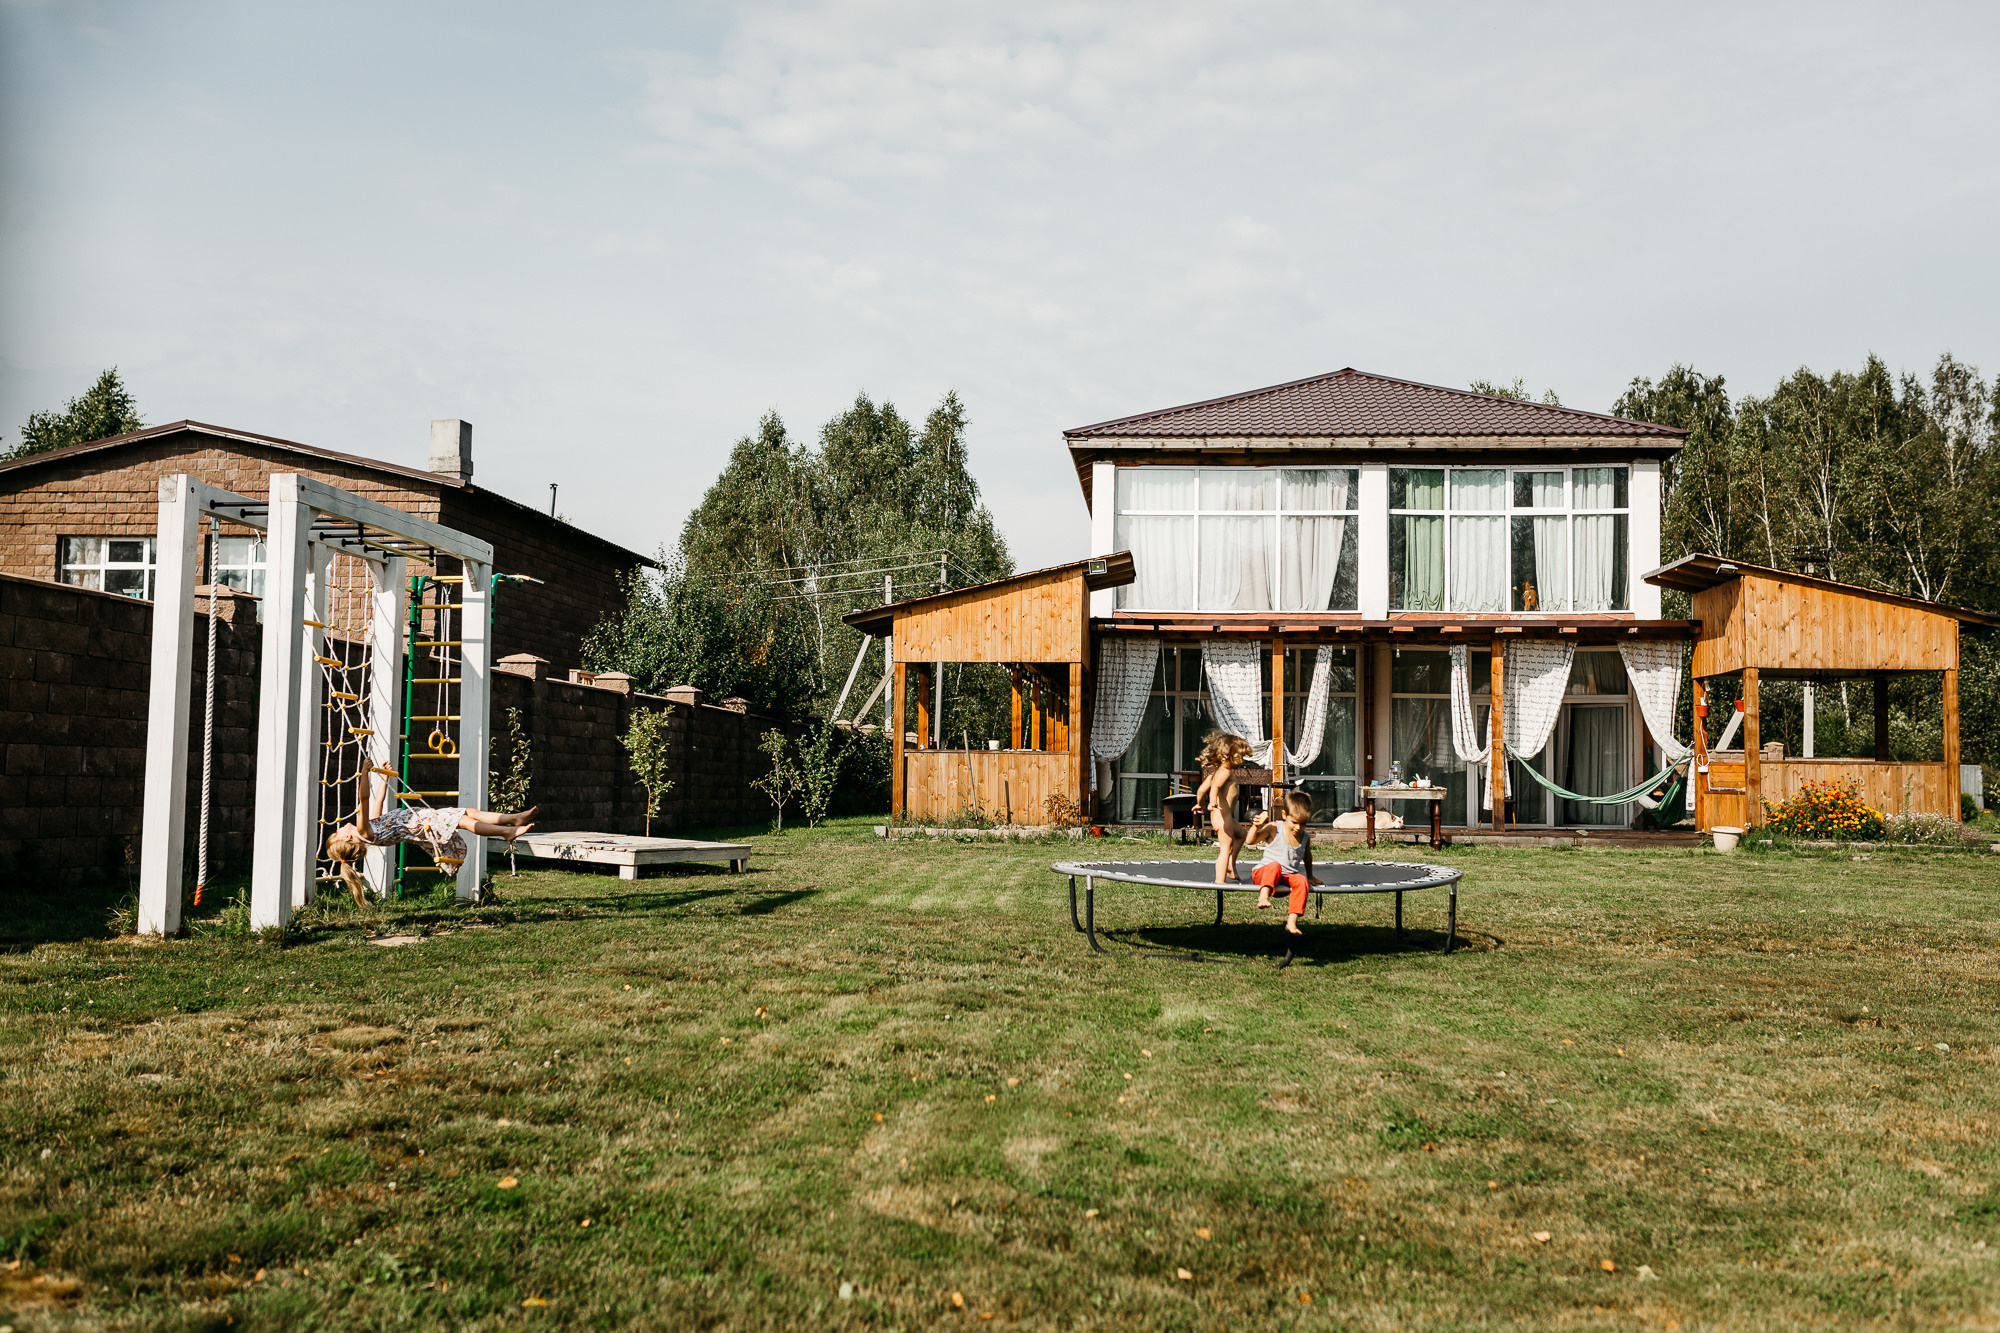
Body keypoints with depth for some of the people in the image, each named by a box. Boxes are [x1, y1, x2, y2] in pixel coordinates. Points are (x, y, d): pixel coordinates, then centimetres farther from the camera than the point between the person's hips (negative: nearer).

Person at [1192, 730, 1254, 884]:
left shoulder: (1215, 771, 13)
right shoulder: (1226, 771, -16)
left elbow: (1201, 790, 17)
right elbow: (1215, 787, -34)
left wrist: (1201, 805, 34)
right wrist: (1212, 802, -50)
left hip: (1219, 817, 11)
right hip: (1223, 817, -11)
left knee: (1240, 833, 30)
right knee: (1225, 849, -7)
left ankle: (1230, 868, 29)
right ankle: (1220, 881, -7)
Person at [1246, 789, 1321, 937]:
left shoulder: (1305, 837, 7)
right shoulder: (1273, 829, -7)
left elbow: (1307, 857, 28)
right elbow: (1250, 841, -14)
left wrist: (1310, 876, 32)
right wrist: (1257, 826, -29)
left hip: (1287, 878, 4)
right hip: (1263, 874, -4)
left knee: (1302, 881, -28)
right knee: (1274, 866, -36)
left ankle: (1292, 921, -33)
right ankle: (1263, 895, -55)